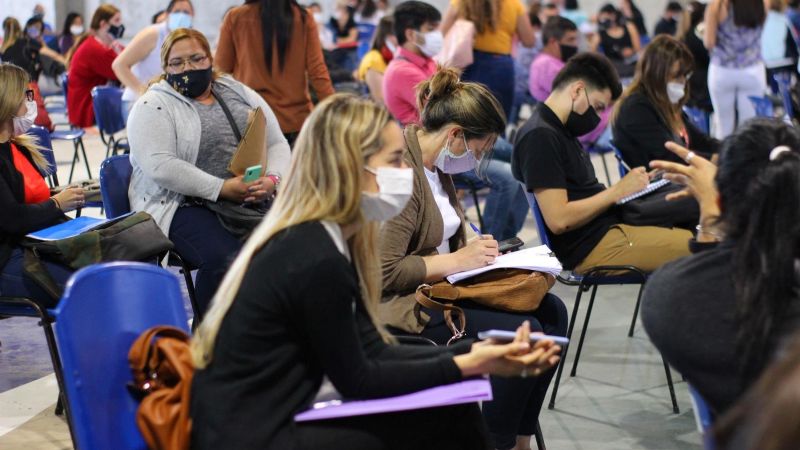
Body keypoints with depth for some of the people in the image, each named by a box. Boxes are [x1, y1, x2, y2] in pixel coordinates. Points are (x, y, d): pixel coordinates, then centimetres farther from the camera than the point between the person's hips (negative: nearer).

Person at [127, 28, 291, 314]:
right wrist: (222, 188, -19)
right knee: (225, 259, -35)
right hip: (188, 206, -5)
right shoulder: (154, 106, 2)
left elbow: (277, 144, 15)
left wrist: (272, 180, -8)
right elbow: (159, 165, -13)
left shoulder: (240, 94, 18)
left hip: (255, 201, 5)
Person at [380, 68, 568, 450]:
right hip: (407, 304, -10)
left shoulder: (436, 165, 10)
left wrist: (473, 247, 5)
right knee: (522, 331, -21)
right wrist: (458, 260, -18)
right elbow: (385, 271, -25)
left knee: (551, 311, 2)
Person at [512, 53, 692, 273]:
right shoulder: (540, 137, -14)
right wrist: (618, 191, -12)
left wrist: (627, 187, 2)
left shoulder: (561, 132, 19)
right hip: (591, 248, -10)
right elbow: (558, 220, -20)